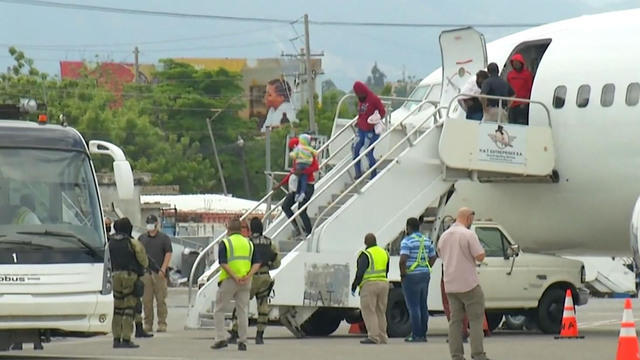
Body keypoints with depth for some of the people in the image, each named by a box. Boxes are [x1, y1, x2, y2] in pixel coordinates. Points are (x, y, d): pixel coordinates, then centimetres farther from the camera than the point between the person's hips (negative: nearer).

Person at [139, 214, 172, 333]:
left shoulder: (164, 238, 6)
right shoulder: (142, 238, 15)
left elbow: (168, 253, 0)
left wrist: (163, 269, -10)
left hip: (159, 273, -3)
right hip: (145, 273, 3)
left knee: (161, 300, -3)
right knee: (146, 300, 1)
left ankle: (162, 324, 0)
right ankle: (148, 324, 5)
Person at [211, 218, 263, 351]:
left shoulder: (225, 243, -2)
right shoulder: (249, 243, 12)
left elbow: (223, 263, -15)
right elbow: (257, 263, 2)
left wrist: (235, 277, -18)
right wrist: (248, 276, -9)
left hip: (228, 280, -4)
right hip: (245, 282, 4)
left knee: (219, 310, 7)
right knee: (243, 311, 8)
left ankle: (221, 338, -3)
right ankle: (242, 342, 5)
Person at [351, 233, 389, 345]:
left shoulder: (365, 255, -10)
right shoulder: (384, 253, 12)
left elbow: (360, 272, -16)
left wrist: (354, 285, -8)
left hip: (369, 285, -7)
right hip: (383, 284, 7)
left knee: (369, 312, -6)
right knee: (380, 312, 12)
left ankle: (373, 337, -15)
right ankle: (382, 337, 10)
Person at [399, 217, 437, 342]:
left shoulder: (407, 241, -13)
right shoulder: (426, 240, 12)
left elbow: (403, 260, -23)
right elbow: (433, 258, 17)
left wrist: (402, 273, -11)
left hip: (411, 276, -7)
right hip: (425, 275, 7)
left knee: (413, 306, -5)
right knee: (423, 306, 12)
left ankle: (416, 335, -7)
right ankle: (423, 334, 14)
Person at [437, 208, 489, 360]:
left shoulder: (444, 236, 10)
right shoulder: (468, 235, -12)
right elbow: (480, 256, -14)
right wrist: (478, 248, 5)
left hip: (450, 285, 6)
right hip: (468, 284, -6)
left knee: (455, 319, 8)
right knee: (476, 319, -1)